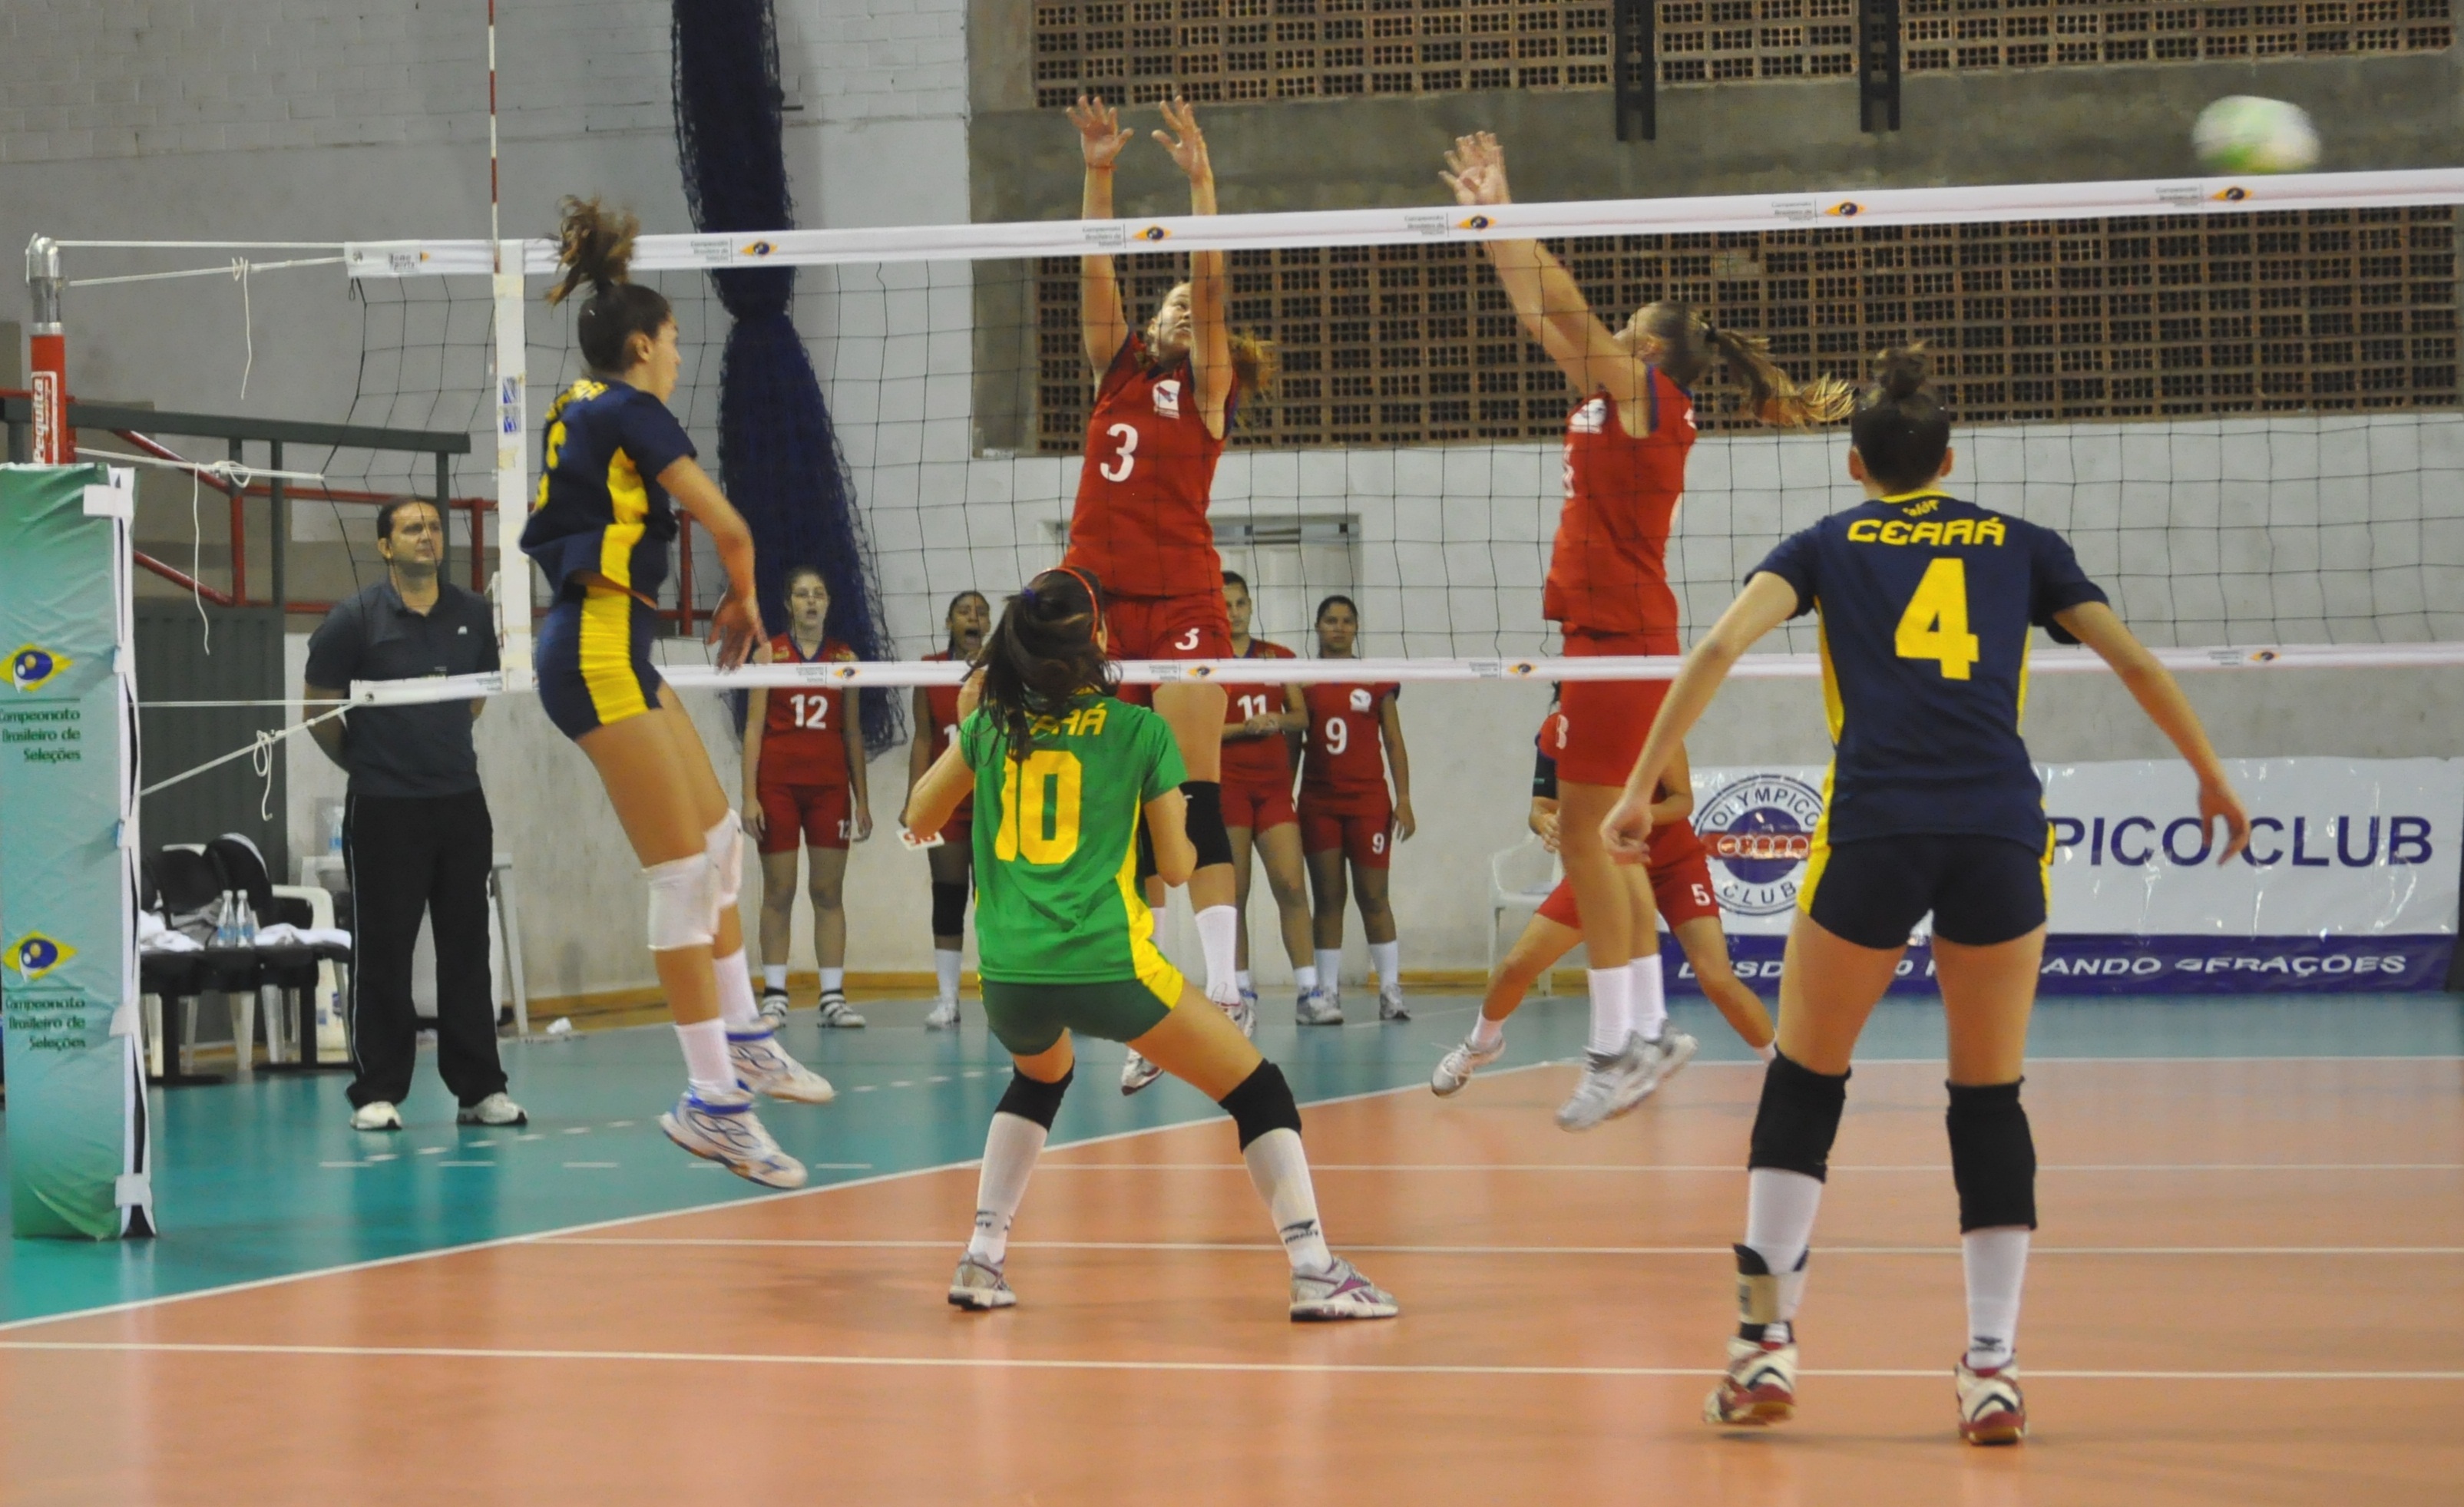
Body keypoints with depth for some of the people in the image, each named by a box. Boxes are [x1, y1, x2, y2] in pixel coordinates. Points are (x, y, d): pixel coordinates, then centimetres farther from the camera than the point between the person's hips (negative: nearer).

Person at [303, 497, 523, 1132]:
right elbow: (317, 706, 2)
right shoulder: (355, 620, -6)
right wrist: (364, 761, 11)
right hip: (384, 811, -4)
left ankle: (479, 1089, 11)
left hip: (460, 801, 4)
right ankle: (378, 1094, 6)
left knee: (467, 949, 6)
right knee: (382, 954, 0)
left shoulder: (473, 615, 6)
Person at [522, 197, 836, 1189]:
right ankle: (711, 1100, -8)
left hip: (608, 651, 10)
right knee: (683, 875, -9)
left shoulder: (581, 412, 16)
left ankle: (742, 1041, 26)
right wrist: (745, 603, 7)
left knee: (720, 841, 17)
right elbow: (727, 527, -11)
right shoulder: (631, 412, -10)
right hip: (599, 653, -10)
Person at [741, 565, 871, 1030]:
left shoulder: (844, 658, 8)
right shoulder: (769, 654, 3)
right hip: (778, 783, -2)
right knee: (778, 892, 0)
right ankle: (774, 995, 4)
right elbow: (754, 726, 0)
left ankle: (834, 997, 2)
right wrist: (749, 795, -7)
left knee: (829, 892, 1)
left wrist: (862, 799, 8)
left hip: (830, 785, 2)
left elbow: (852, 733, 11)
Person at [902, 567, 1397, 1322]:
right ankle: (1315, 1272, -2)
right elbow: (1177, 866, 4)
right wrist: (1180, 827, 25)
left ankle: (981, 1260, 26)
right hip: (1109, 966, -4)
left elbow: (918, 820, 21)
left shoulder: (992, 724, 9)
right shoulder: (1141, 731, 1)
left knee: (1040, 1077, 37)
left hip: (1007, 974, 5)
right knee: (1258, 1091, 9)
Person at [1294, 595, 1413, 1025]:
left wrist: (1403, 800, -2)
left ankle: (1391, 989, 0)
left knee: (1373, 897, -3)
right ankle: (1327, 993, 2)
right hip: (1319, 803, 1)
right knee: (1327, 899, 1)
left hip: (1368, 801, -1)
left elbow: (1394, 743, 5)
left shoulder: (1377, 681, 6)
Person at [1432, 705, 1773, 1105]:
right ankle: (1480, 1044, 31)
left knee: (1717, 979, -22)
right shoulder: (1555, 730, -11)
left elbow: (1683, 801, -20)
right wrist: (1546, 823, -36)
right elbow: (1541, 808, -11)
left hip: (1672, 864, -3)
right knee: (1517, 965, 0)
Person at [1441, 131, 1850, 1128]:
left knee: (1587, 832, -11)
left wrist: (1499, 214, -6)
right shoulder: (1611, 397, 16)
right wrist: (1490, 222, 20)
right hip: (1605, 630, 10)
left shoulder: (1648, 395, -7)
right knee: (1605, 837, 10)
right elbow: (1545, 317, 22)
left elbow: (1564, 305, -12)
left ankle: (1615, 1048, -12)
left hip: (1623, 634, -10)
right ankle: (1644, 1030, 13)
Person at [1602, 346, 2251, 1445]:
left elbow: (1721, 645, 1)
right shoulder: (2019, 545, 19)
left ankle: (1766, 1344, 9)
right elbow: (2136, 665, 16)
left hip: (1871, 833, -1)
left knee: (1802, 1084, 15)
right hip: (2002, 835, 1)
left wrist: (1640, 789, -1)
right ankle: (1992, 1369, 5)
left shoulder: (1827, 546, 16)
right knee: (1991, 1099, 13)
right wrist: (2213, 779, 30)